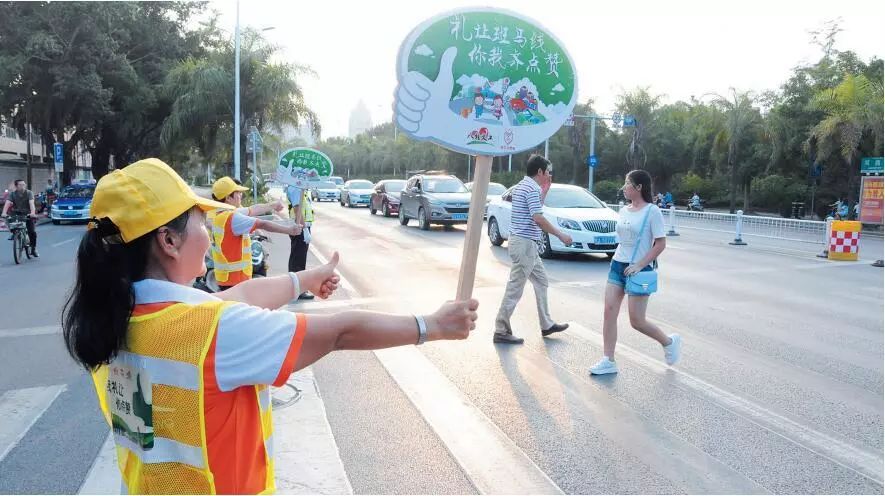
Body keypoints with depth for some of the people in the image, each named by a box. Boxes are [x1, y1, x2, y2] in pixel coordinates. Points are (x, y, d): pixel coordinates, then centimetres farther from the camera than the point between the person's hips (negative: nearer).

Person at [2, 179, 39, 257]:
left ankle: (33, 250, 5)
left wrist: (33, 213, -44)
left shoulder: (29, 193, -12)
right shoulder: (12, 193, -8)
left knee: (32, 232, -10)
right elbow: (7, 203, -21)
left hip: (28, 214, -2)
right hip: (17, 213, 2)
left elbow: (31, 203, -26)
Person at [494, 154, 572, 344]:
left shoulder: (523, 186, 15)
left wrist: (546, 189, 20)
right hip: (525, 244, -11)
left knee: (541, 282, 18)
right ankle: (501, 331, 0)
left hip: (526, 244, 11)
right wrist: (561, 235, -14)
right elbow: (538, 219, -22)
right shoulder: (532, 188, -16)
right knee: (515, 289, -5)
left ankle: (547, 325, 27)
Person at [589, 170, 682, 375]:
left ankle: (669, 342, 26)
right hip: (617, 265, 7)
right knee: (609, 313, -2)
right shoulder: (623, 211, 10)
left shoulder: (652, 211, -10)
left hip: (639, 270, -7)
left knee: (637, 321, -2)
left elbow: (661, 243, -13)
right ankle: (608, 361, 4)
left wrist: (639, 265, -19)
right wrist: (618, 260, 14)